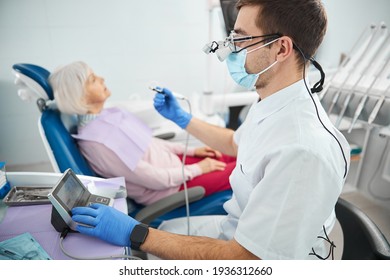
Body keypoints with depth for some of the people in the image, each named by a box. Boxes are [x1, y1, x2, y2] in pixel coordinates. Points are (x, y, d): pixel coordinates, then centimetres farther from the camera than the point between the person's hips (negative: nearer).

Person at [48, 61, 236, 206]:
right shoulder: (96, 141, -28)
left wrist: (191, 150, 7)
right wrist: (198, 169, -11)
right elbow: (156, 179, -23)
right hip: (167, 190, -7)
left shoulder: (108, 114, -3)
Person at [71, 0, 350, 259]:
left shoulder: (303, 149, -36)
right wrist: (181, 118, 15)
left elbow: (243, 256, -30)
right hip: (237, 228, 7)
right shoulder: (272, 104, -6)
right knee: (163, 229, 15)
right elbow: (234, 143, 14)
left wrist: (136, 234, -25)